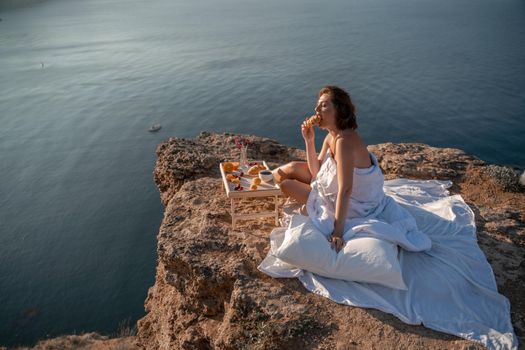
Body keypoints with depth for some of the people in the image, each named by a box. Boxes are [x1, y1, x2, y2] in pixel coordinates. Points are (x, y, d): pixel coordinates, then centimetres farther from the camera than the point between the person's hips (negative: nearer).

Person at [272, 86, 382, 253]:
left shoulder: (344, 141, -32)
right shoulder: (332, 136, -3)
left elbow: (345, 190, -37)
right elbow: (316, 170, 1)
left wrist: (338, 231, -37)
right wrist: (309, 140, -10)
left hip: (350, 205, -8)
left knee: (286, 184, 0)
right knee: (292, 168, 10)